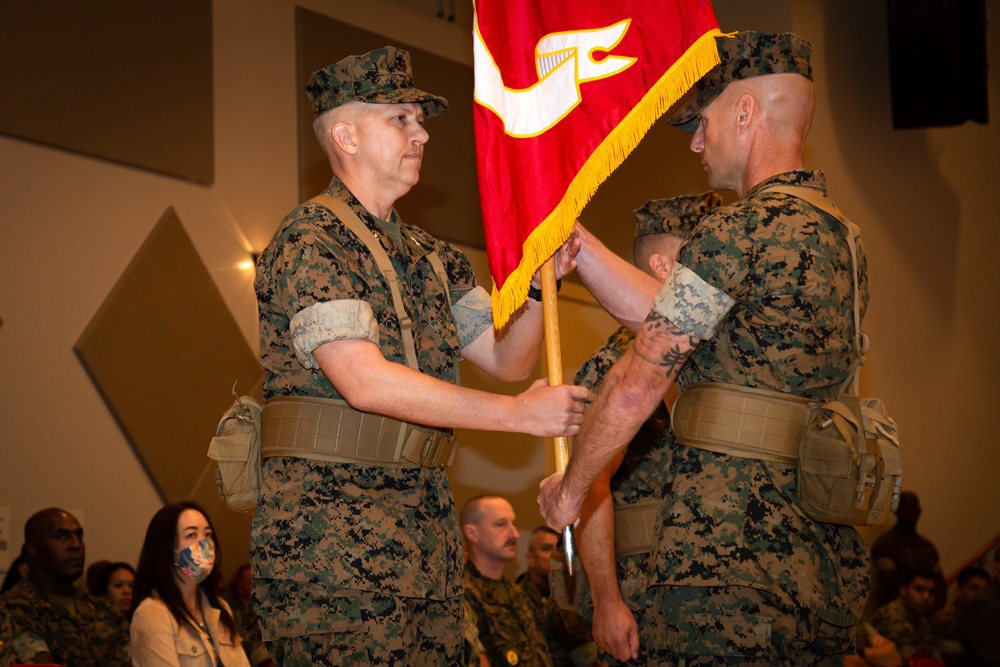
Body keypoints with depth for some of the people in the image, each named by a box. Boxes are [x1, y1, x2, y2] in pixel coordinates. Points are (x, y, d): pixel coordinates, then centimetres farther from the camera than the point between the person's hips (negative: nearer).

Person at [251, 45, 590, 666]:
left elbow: (507, 359, 17)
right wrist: (521, 414, -17)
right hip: (331, 537, -7)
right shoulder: (309, 240, -9)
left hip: (427, 534, 8)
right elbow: (364, 382, -20)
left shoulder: (432, 258, 17)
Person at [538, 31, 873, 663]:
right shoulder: (843, 238, 15)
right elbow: (666, 313, 17)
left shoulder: (740, 230, -12)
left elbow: (639, 382, -9)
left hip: (728, 545, -9)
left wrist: (570, 486, 4)